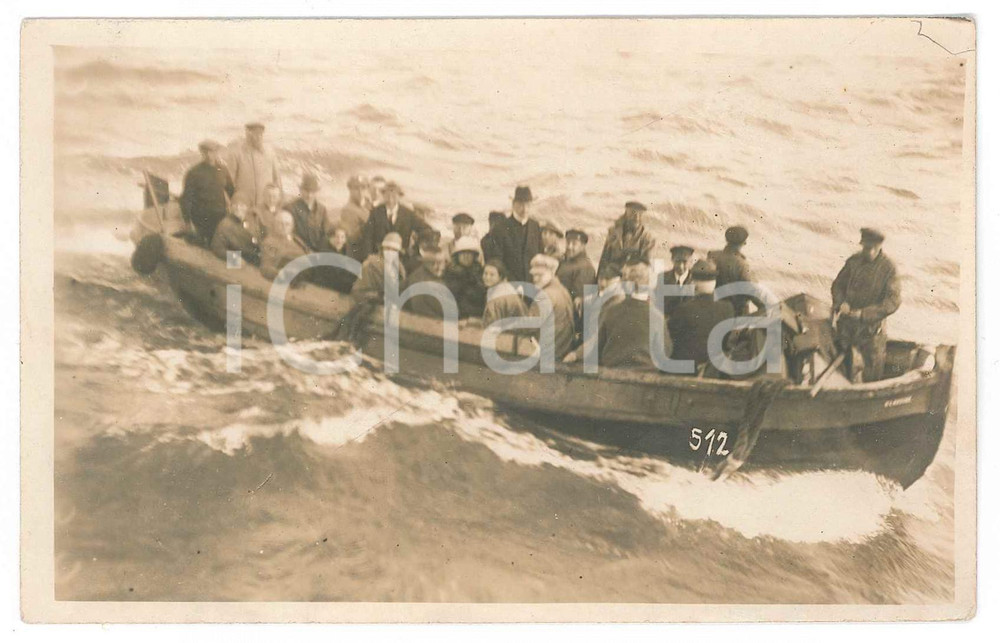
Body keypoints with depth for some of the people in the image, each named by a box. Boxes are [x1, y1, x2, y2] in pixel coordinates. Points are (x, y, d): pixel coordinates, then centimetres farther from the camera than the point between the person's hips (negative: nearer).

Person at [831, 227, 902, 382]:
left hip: (872, 325, -3)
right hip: (847, 323, 3)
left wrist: (863, 314, -21)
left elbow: (893, 301, -15)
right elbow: (838, 285, 11)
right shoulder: (853, 261, -1)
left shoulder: (888, 267, -12)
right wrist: (841, 303, -10)